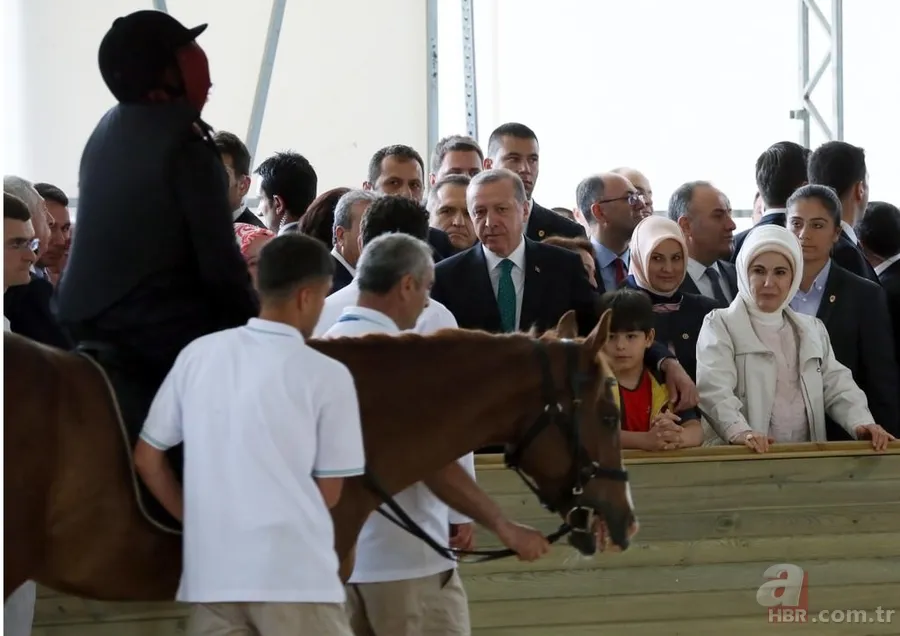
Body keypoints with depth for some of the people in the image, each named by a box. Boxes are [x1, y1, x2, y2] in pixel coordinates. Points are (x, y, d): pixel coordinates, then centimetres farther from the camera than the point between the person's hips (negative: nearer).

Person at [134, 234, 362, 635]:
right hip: (294, 571, -4)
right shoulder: (328, 375, -6)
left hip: (211, 570, 4)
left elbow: (147, 458, 9)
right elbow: (328, 493, -1)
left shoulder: (198, 355, 5)